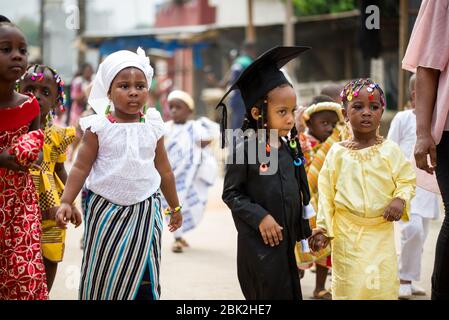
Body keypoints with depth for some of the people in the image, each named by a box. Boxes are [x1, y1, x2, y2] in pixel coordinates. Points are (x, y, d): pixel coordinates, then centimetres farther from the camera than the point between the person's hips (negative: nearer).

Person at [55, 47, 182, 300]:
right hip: (107, 211, -2)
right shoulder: (99, 127, -6)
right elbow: (81, 168, -7)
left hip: (145, 211, 2)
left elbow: (164, 170, 12)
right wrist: (66, 202, -18)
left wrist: (175, 206, 20)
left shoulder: (153, 127, 2)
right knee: (103, 278, 8)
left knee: (145, 279, 1)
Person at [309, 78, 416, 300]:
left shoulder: (390, 150, -2)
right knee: (348, 286, 3)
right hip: (346, 234, 0)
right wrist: (322, 229, 1)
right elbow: (326, 194, 4)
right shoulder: (337, 153, 0)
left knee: (382, 286, 2)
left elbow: (407, 181, 4)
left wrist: (401, 199, -17)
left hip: (381, 232, 0)